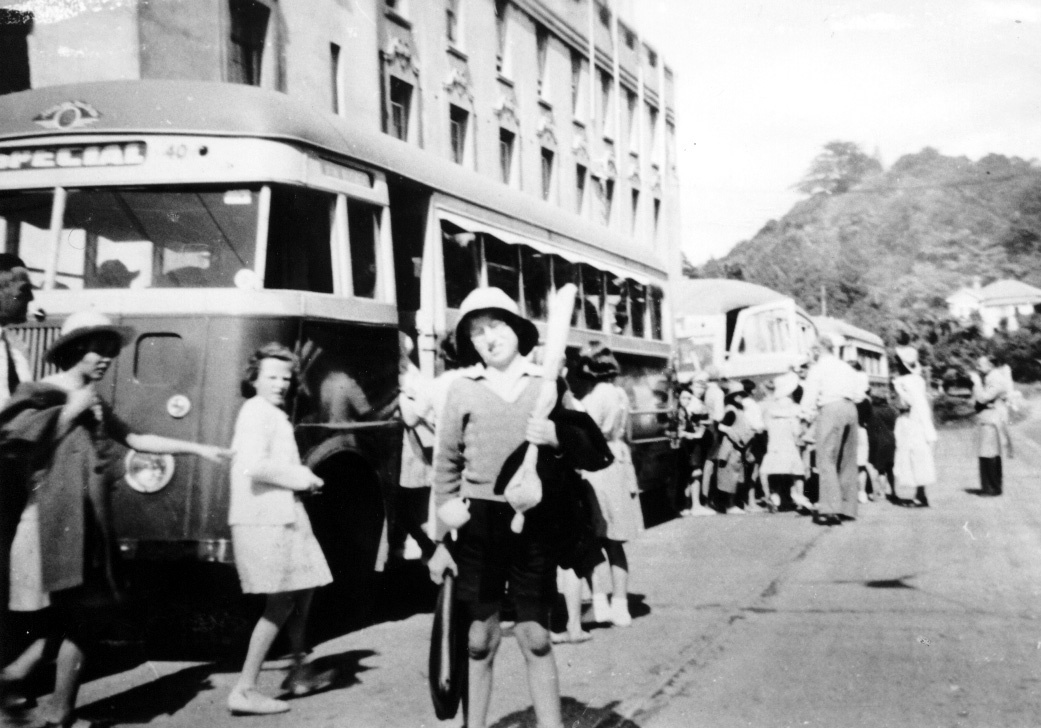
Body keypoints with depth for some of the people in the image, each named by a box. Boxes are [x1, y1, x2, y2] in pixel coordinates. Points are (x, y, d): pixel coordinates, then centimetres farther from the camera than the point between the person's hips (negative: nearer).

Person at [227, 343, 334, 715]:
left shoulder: (274, 415, 20)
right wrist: (300, 478, -13)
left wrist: (303, 478, 4)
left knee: (303, 590, 19)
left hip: (283, 516, 10)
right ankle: (244, 690, -4)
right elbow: (255, 466, -24)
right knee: (281, 602, -8)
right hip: (264, 520, -10)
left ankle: (299, 671, 33)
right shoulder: (256, 411, -12)